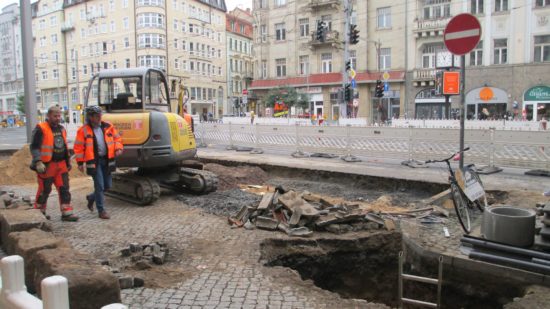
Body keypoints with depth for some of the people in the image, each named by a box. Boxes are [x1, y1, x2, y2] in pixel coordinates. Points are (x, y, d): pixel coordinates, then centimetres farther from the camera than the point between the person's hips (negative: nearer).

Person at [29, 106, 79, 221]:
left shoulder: (61, 129, 14)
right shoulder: (41, 129, -9)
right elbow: (34, 147, -14)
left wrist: (68, 161, 22)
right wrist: (38, 162, -24)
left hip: (61, 164, 7)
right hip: (47, 165, -6)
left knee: (64, 189, 3)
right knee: (44, 190, 4)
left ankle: (66, 213, 6)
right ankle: (39, 212, 22)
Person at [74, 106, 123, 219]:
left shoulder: (108, 127, 6)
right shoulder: (83, 130, -4)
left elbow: (117, 138, 13)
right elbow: (78, 147, -3)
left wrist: (118, 148, -6)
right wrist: (80, 162, -7)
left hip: (107, 160, 5)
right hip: (94, 161, -5)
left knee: (107, 185, 11)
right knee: (99, 186, -5)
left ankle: (91, 197, 38)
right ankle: (101, 210, 7)